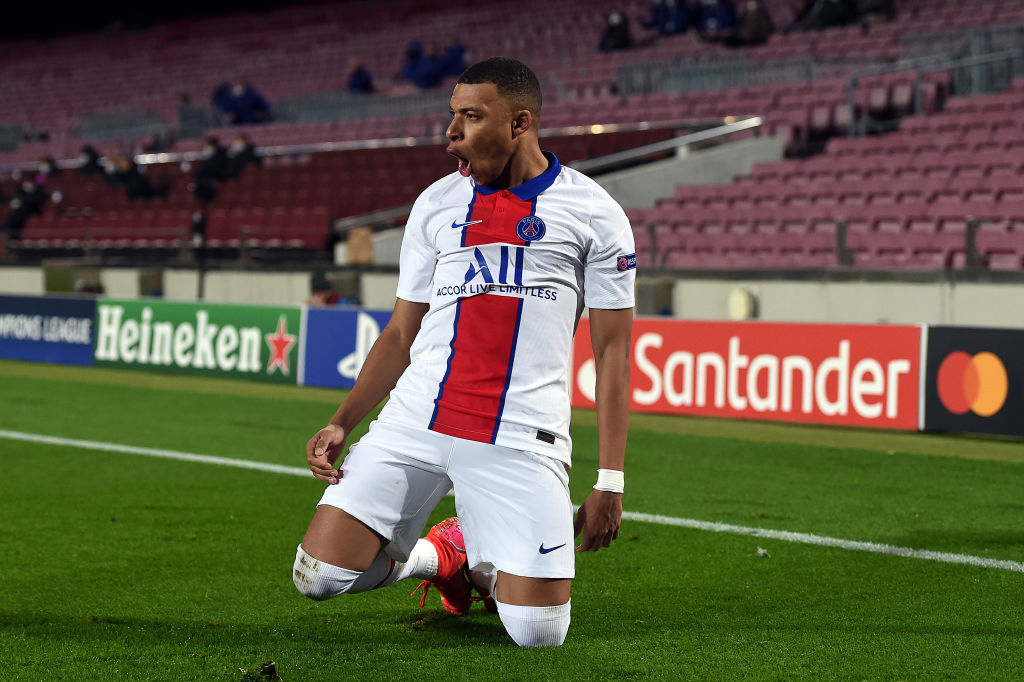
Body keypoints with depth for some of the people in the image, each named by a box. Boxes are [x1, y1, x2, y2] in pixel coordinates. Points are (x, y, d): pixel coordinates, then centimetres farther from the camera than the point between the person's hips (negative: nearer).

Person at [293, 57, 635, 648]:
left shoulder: (592, 212, 3)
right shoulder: (436, 204, 14)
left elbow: (612, 350, 3)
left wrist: (610, 481, -2)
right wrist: (342, 423, 3)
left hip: (522, 438, -3)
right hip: (415, 420, 3)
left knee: (539, 633, -10)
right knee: (318, 576, -9)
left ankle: (483, 562, 26)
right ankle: (435, 554, 22)